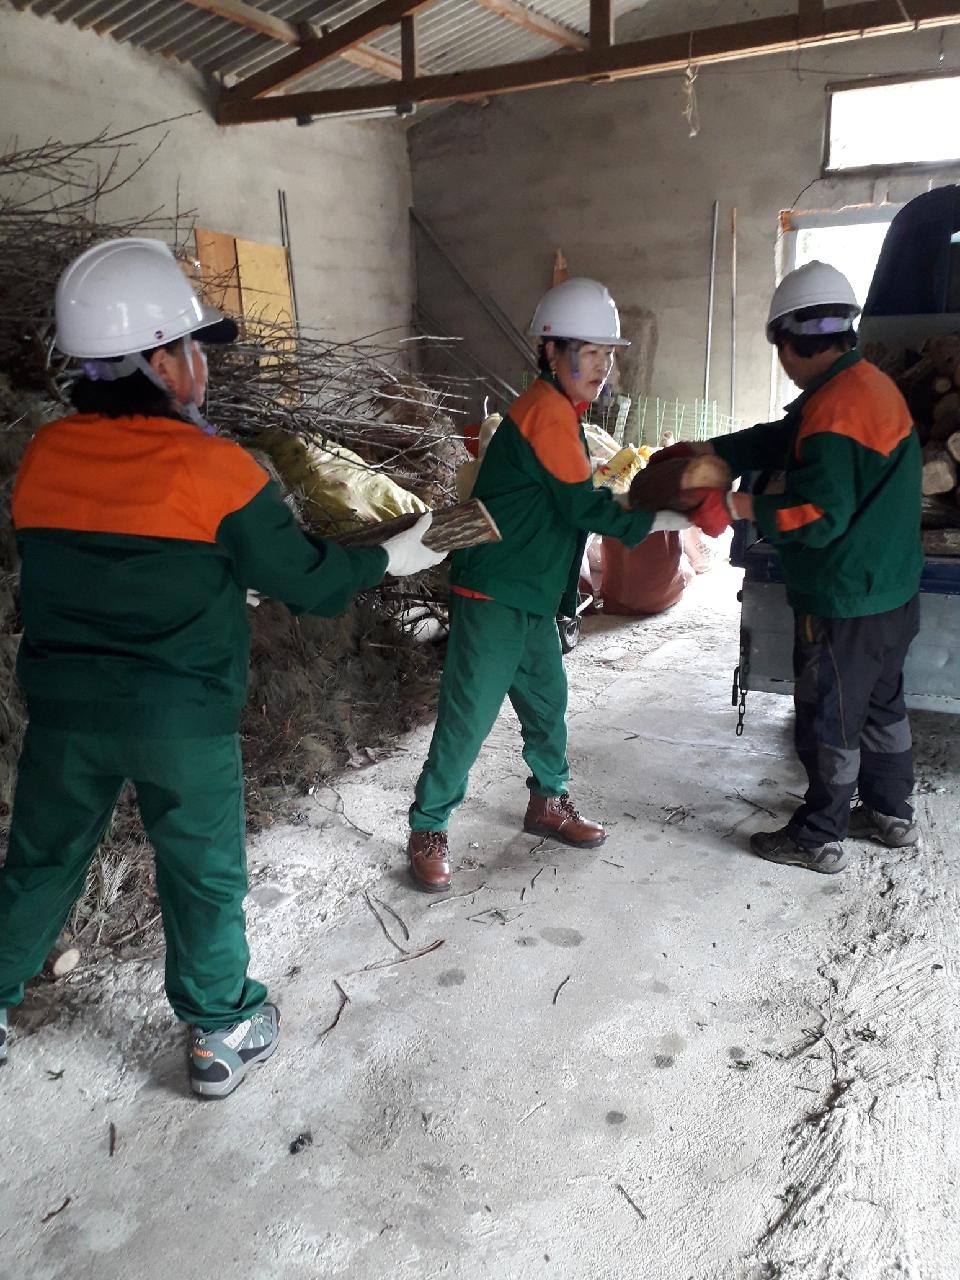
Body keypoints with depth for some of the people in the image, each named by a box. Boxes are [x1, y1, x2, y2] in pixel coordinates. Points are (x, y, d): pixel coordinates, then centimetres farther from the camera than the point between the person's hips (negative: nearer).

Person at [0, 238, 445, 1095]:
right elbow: (309, 582, -11)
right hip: (183, 714, -4)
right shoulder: (216, 468, -16)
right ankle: (223, 1034, 29)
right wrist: (388, 559, 7)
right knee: (204, 873, 14)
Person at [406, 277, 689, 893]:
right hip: (494, 595, -10)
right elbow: (585, 507, -18)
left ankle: (549, 803, 34)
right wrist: (669, 519, -11)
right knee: (469, 717, -4)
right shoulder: (547, 413, -17)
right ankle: (429, 830, 10)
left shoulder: (561, 412, 14)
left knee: (547, 702, 17)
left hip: (533, 594, 10)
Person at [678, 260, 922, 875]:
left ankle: (819, 839, 18)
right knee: (881, 704, 22)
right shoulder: (871, 383, 8)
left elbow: (818, 514, -28)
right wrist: (703, 452, 10)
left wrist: (734, 506, -19)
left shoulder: (834, 409, -24)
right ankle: (892, 813, 38)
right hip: (892, 593, 10)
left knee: (829, 720, 4)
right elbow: (781, 440, 13)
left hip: (844, 605, -10)